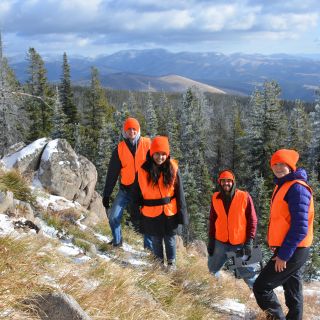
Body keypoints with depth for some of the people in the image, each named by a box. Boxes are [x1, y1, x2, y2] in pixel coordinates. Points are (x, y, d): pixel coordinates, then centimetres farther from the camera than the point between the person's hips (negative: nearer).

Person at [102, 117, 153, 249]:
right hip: (126, 190, 1)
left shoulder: (147, 144, -5)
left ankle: (149, 245, 23)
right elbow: (112, 174, 3)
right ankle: (117, 241, 18)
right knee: (113, 217, -7)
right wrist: (106, 195, 2)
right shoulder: (120, 149, 0)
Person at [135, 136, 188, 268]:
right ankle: (159, 261, 38)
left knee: (170, 238, 14)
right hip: (151, 213, 0)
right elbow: (139, 193, -4)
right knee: (156, 239, 17)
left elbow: (179, 192, -4)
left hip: (170, 211, 0)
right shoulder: (144, 169, -10)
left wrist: (182, 212, -6)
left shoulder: (172, 168, -8)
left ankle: (171, 262, 34)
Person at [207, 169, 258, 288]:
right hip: (220, 243, 4)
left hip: (240, 244, -3)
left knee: (248, 274, -1)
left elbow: (252, 220, -5)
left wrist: (249, 241, -10)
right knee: (212, 271, 13)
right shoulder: (215, 198, 2)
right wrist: (211, 240, 8)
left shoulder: (244, 197, -8)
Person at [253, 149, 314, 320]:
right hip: (291, 250, 10)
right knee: (292, 292, 17)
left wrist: (284, 255, -21)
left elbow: (300, 227, -23)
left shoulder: (297, 188, -18)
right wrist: (280, 249, 18)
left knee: (261, 287, -6)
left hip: (291, 252, -10)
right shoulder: (282, 186, 13)